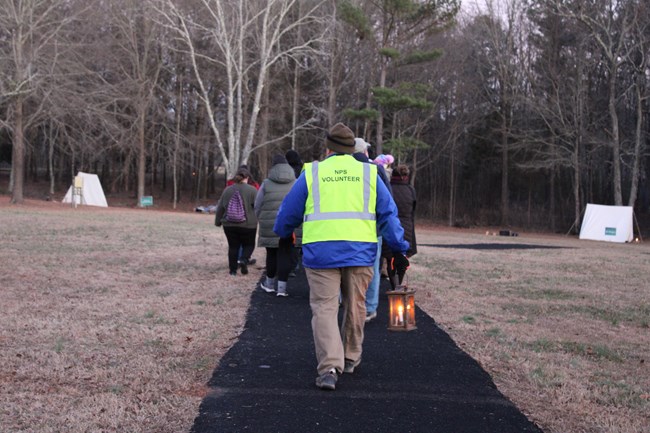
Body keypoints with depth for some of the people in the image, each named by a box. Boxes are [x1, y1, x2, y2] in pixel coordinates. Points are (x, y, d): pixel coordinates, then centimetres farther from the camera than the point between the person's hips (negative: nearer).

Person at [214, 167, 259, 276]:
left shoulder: (227, 190, 6)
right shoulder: (252, 190, -6)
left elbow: (220, 208, 11)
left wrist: (218, 221, 22)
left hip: (229, 225, 3)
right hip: (248, 225, -3)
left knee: (233, 247, 11)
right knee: (249, 245, 13)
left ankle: (233, 270, 10)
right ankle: (244, 260, -13)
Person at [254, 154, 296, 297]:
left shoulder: (266, 184, 0)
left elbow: (257, 207, 2)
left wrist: (262, 220, 18)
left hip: (270, 227, 0)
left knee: (272, 254, 14)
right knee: (285, 255, 4)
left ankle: (270, 283, 28)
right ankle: (282, 286, 1)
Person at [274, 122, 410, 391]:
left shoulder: (312, 173, 6)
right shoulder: (369, 173, 10)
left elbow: (289, 211, 13)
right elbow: (388, 214, 7)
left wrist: (284, 235, 32)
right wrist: (399, 250, 11)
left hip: (321, 252, -2)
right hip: (360, 252, 2)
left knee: (324, 308, 2)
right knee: (355, 307, 17)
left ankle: (329, 367, -11)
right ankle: (350, 359, 31)